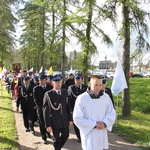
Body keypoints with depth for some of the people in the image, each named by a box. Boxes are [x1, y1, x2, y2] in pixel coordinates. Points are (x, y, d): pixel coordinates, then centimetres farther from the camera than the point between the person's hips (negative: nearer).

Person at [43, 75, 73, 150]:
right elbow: (46, 111, -13)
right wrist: (48, 125, -14)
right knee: (57, 139, 10)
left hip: (65, 121, 4)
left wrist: (70, 119, 6)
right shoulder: (48, 94, -13)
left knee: (66, 136, 18)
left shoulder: (65, 92, 1)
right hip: (55, 122, -4)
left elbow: (68, 106, 6)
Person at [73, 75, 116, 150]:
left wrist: (104, 123, -14)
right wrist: (94, 125, -16)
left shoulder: (106, 97, -1)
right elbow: (77, 118, -11)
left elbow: (111, 113, 5)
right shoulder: (81, 98, -13)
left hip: (102, 136, 4)